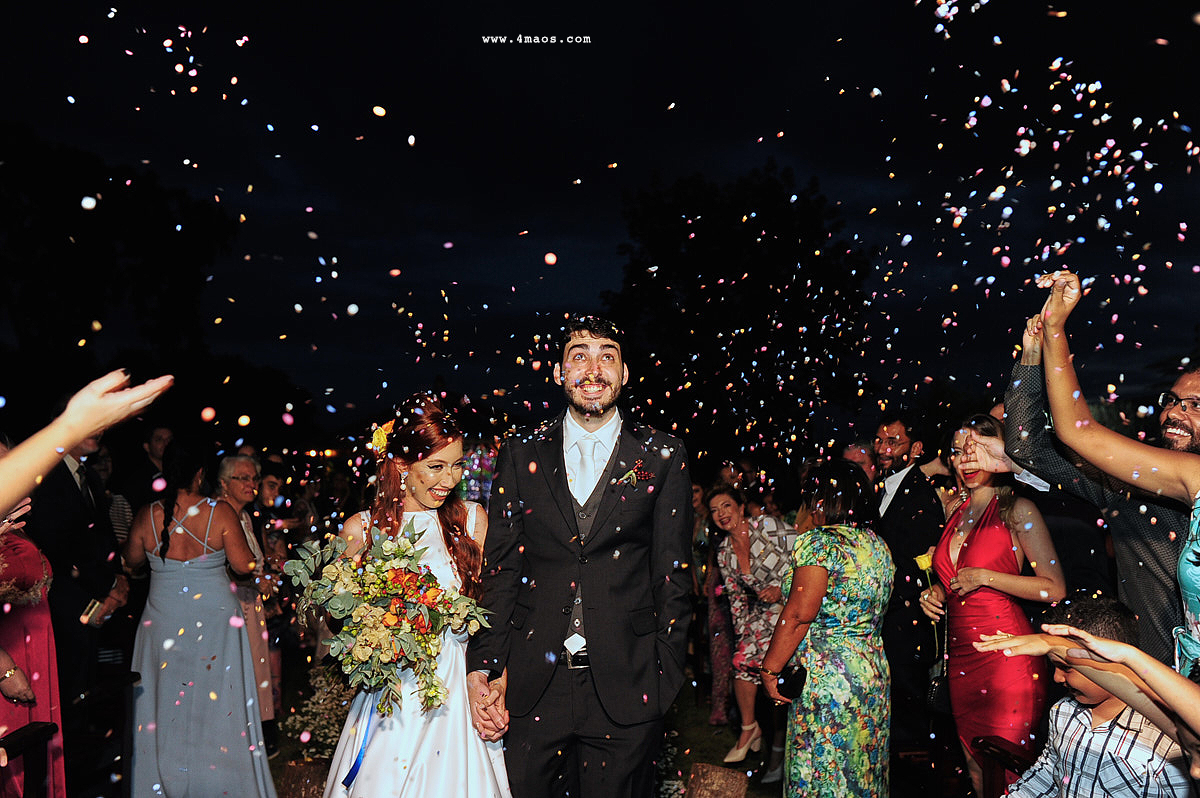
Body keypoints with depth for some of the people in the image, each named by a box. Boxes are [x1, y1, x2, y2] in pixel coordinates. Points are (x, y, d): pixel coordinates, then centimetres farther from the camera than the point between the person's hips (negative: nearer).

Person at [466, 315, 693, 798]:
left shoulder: (662, 457, 1)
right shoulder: (521, 454, 4)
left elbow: (673, 572, 1)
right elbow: (499, 567, 3)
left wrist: (666, 674, -2)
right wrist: (482, 668, -3)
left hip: (625, 688, -1)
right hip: (532, 687, 1)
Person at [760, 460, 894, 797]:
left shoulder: (818, 542, -16)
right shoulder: (879, 546, 10)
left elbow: (798, 615, -19)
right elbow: (871, 609, 15)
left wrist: (770, 669, -11)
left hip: (826, 677, -9)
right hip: (874, 672, 9)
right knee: (862, 764, 19)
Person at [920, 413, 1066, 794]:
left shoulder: (1017, 510, -6)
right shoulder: (958, 514, 14)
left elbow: (1054, 588, -11)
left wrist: (984, 577, -15)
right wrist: (937, 592, 7)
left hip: (1005, 654, -7)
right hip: (960, 655, 7)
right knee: (975, 771, 14)